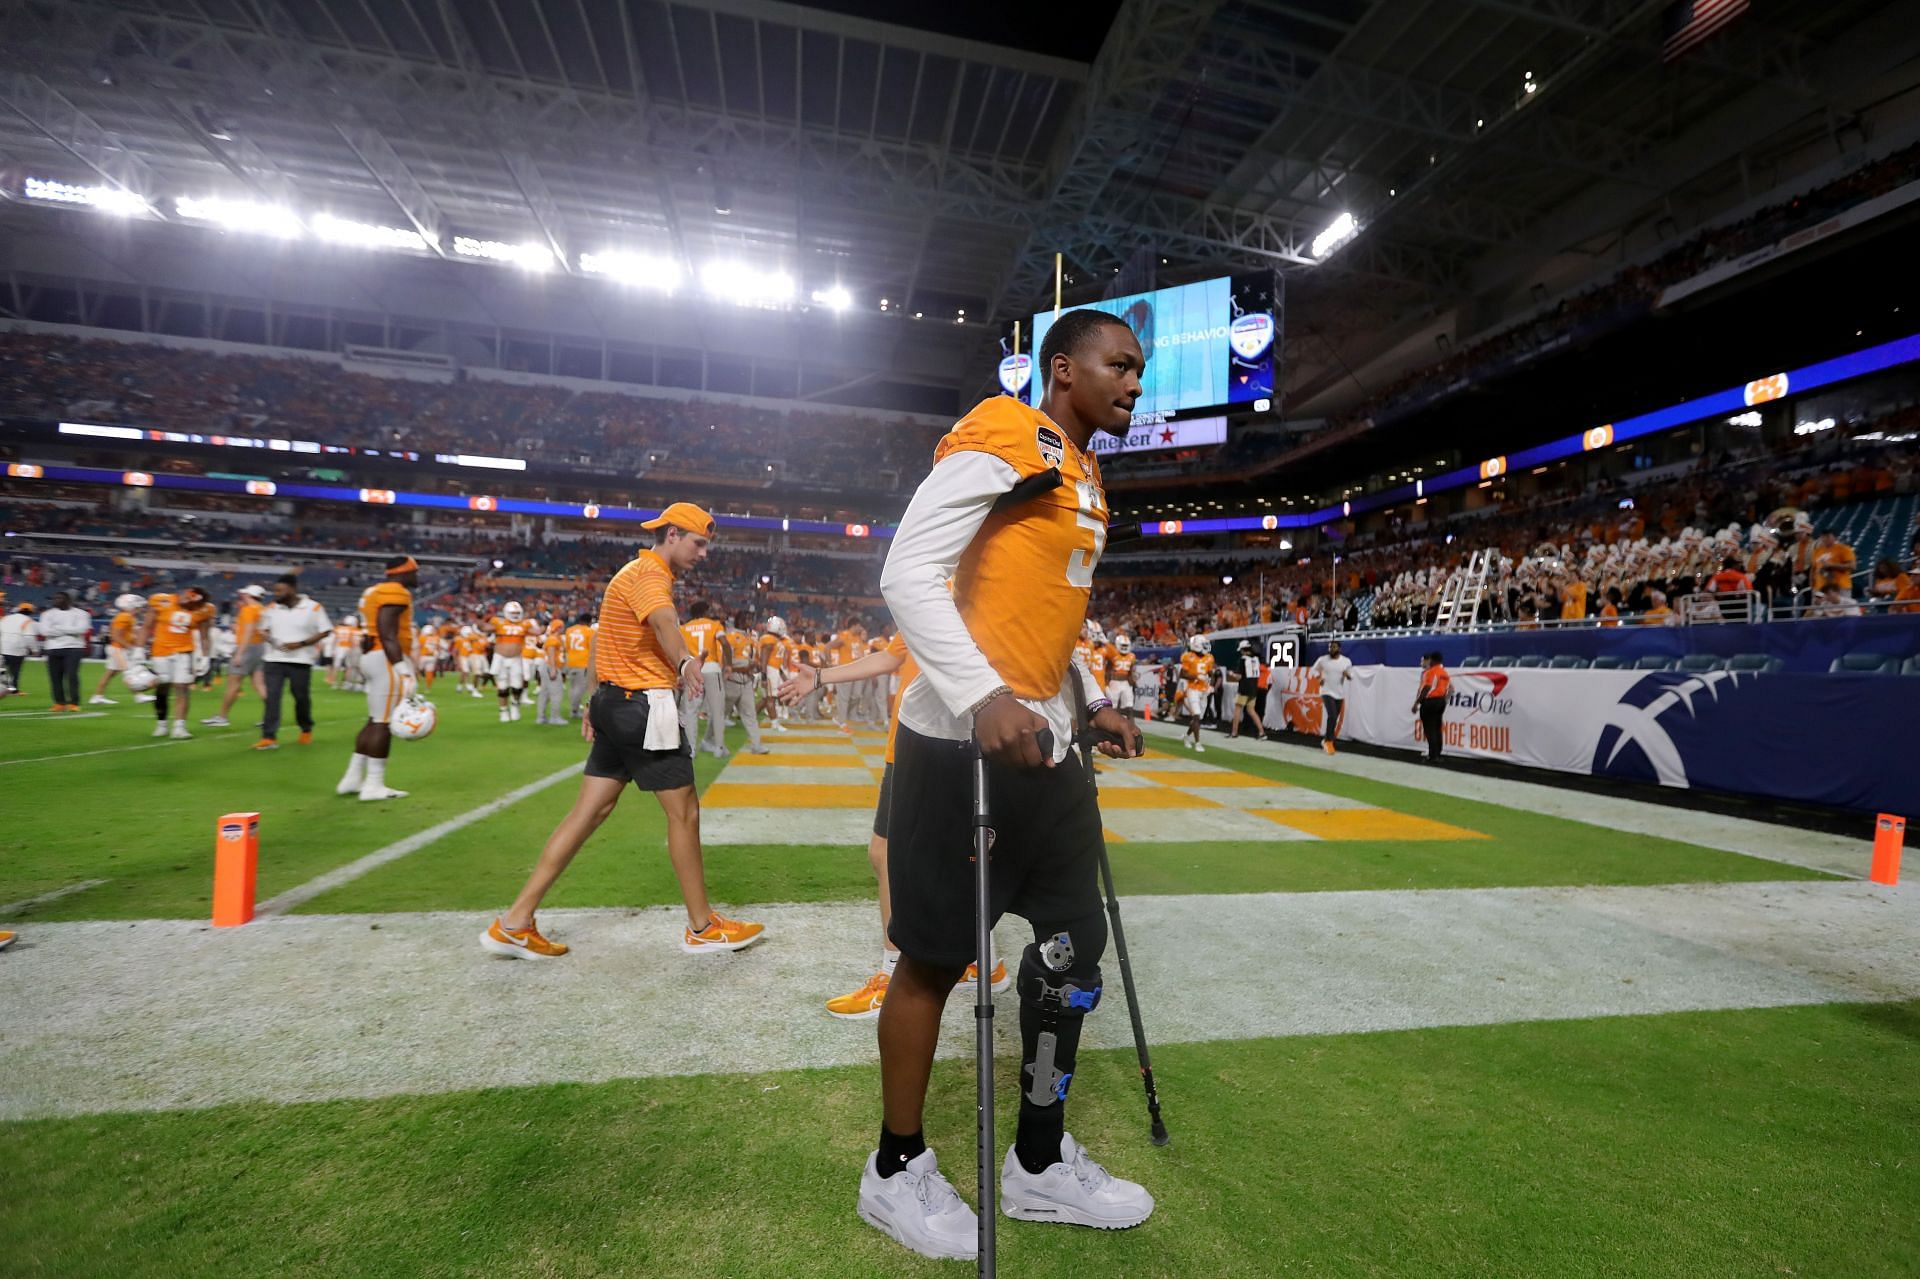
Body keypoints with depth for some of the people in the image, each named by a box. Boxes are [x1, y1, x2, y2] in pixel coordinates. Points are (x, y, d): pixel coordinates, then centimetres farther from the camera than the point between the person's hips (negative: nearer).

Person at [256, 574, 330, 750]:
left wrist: (300, 644, -15)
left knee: (302, 697, 8)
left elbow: (325, 631, -6)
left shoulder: (313, 608, -7)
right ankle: (269, 737, -3)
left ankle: (306, 730, 31)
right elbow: (264, 630, 18)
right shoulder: (271, 608, 5)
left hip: (301, 661, -3)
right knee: (271, 697, -4)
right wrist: (267, 639, -5)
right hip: (273, 660, 3)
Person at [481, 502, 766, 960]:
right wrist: (684, 662, -59)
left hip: (616, 702, 10)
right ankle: (703, 928, 13)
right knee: (684, 811, 0)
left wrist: (596, 702, 26)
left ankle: (515, 923, 17)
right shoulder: (650, 574, -14)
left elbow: (603, 640, 25)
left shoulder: (635, 572, 19)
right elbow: (663, 621, -39)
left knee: (590, 812, 12)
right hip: (643, 706, -10)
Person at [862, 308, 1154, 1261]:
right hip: (963, 743, -10)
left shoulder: (1086, 478, 20)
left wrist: (1091, 704, 18)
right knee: (937, 958, 4)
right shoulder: (1004, 434, -9)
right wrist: (982, 696, -28)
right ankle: (897, 1172, 29)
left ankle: (1040, 1164, 35)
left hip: (1043, 745, 10)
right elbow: (908, 574, -18)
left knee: (1076, 941, 15)